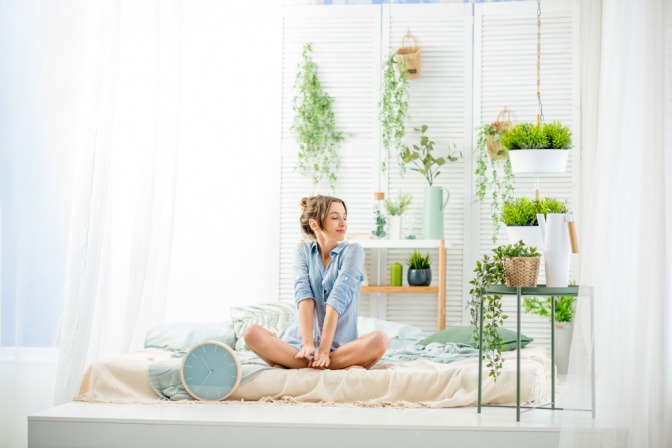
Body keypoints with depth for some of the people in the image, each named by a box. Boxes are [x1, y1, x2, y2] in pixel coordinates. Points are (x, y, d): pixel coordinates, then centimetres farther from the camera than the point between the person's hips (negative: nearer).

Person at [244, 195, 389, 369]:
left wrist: (324, 350, -23)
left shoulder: (352, 250, 1)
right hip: (298, 344, 2)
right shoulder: (303, 250, 7)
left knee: (379, 340, -32)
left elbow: (337, 299, -13)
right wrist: (308, 344, -24)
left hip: (339, 348, -1)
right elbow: (303, 296, -8)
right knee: (252, 333, -25)